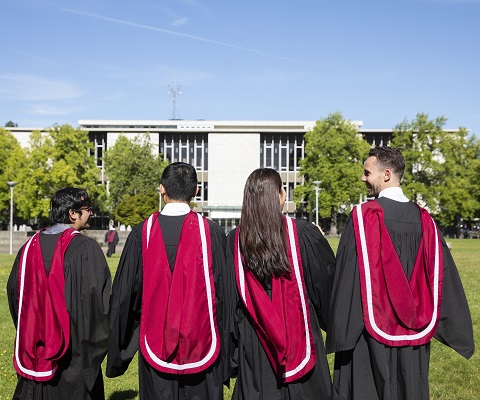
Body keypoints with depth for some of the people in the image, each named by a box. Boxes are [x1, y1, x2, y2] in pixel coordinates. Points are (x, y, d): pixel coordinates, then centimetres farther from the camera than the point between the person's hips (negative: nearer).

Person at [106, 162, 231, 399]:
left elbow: (124, 294, 0)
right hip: (201, 343, -1)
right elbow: (224, 292, -4)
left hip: (155, 342, 1)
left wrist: (119, 352, 14)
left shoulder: (142, 233, -5)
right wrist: (226, 351, 7)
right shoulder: (211, 232, -8)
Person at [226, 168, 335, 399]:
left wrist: (235, 343, 10)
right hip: (298, 337, -1)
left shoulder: (235, 241, -6)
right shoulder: (304, 234, -11)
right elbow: (328, 277, 1)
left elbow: (229, 301, 0)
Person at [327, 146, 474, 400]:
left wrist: (341, 330, -6)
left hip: (372, 329, -5)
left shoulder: (364, 215, -13)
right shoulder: (423, 219, 2)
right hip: (413, 332, 5)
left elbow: (347, 275, -14)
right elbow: (441, 276, 5)